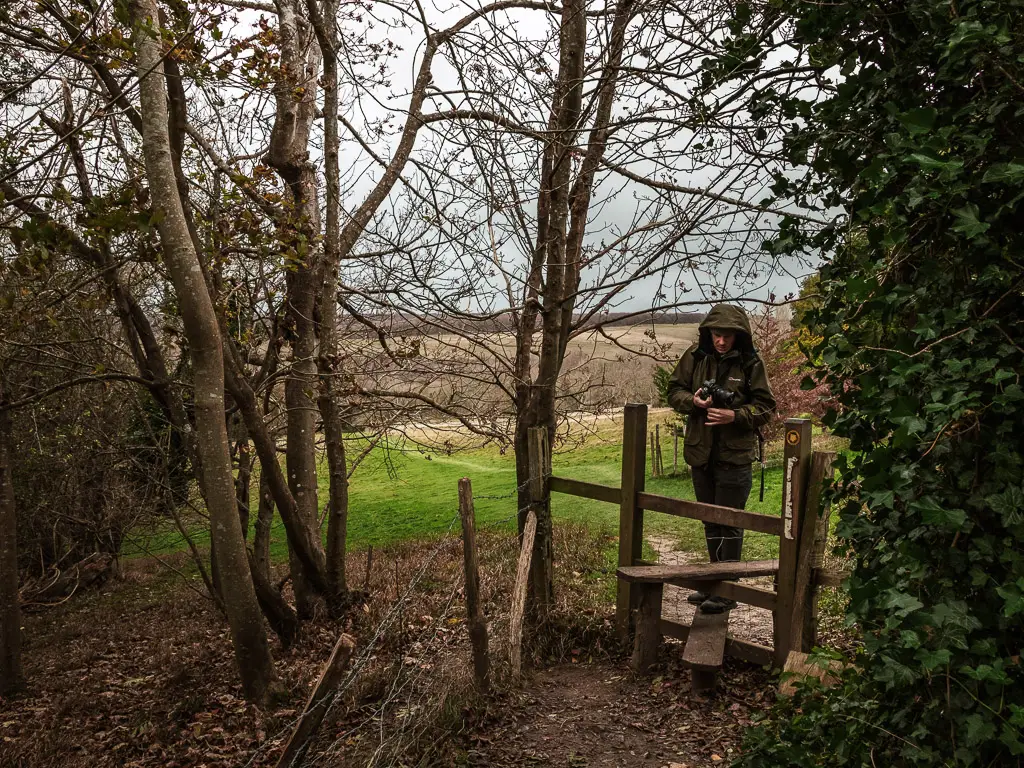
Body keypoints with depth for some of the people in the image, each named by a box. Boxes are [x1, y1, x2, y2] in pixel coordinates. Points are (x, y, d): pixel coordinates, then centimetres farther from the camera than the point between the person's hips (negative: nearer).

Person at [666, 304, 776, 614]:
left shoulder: (750, 363, -10)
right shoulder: (695, 356, -1)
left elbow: (765, 407, -6)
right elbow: (674, 390, 6)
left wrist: (735, 416, -22)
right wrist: (693, 401, -14)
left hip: (735, 455, -4)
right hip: (701, 452, 5)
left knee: (730, 522, 0)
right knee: (710, 519, 16)